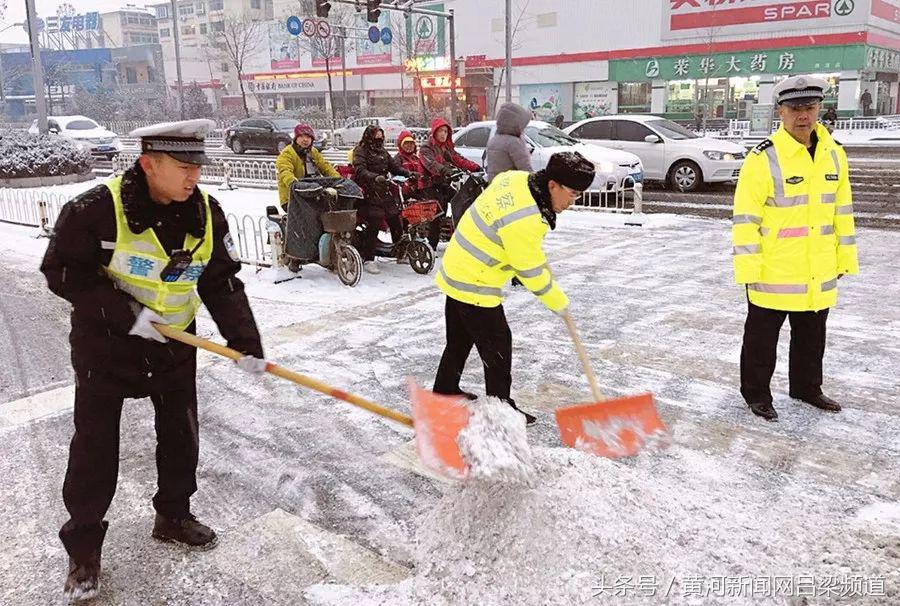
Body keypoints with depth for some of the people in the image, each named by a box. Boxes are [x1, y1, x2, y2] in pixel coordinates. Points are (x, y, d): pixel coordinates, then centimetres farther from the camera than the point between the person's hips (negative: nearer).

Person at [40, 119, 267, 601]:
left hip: (173, 343, 4)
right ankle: (83, 546, 21)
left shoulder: (206, 213, -9)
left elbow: (222, 285, -7)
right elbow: (62, 272, -16)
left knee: (181, 433, 13)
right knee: (95, 444, 3)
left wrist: (246, 342, -16)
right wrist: (124, 313, -24)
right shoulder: (96, 209, -22)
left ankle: (173, 516, 36)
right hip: (105, 342, -4)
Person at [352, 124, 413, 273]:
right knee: (374, 224, -17)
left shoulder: (382, 151, 22)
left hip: (385, 192, 7)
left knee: (396, 223, 7)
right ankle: (368, 260, -12)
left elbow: (394, 166, 16)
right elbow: (360, 170, -16)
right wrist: (375, 178, -33)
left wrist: (408, 173, -2)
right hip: (369, 193, -7)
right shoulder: (360, 150, -1)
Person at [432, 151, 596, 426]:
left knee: (460, 339, 23)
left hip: (457, 273, 10)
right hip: (475, 286, -10)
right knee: (497, 346, 3)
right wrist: (559, 302, -4)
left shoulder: (516, 177, -4)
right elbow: (531, 271, -19)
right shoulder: (524, 220, -30)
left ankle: (445, 391, 39)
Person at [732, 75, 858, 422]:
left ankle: (807, 388, 40)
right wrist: (748, 269, -16)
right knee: (762, 337, 9)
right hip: (772, 274, -6)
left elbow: (842, 211, 12)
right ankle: (756, 393, 26)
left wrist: (844, 258, 12)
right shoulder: (763, 159, -16)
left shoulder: (835, 155, 4)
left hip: (819, 275, 6)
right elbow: (745, 218, -15)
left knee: (812, 337, 21)